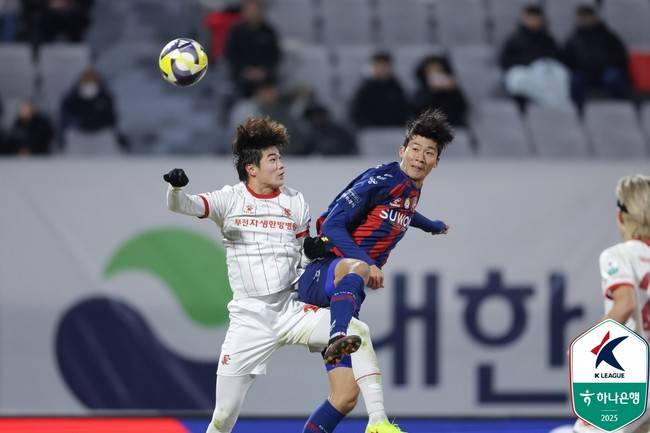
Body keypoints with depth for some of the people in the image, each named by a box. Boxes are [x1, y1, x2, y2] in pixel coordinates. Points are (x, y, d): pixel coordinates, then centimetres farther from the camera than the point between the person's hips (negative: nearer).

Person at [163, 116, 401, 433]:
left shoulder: (295, 203, 7)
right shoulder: (231, 199, -2)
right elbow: (181, 206, -16)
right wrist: (176, 187, -38)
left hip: (292, 310, 2)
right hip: (249, 320, -2)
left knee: (357, 332, -23)